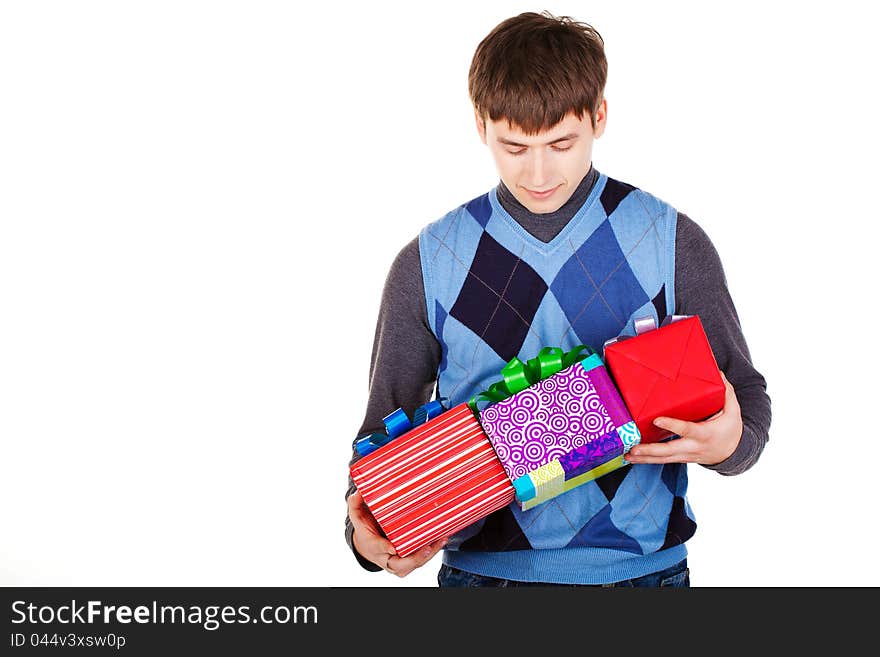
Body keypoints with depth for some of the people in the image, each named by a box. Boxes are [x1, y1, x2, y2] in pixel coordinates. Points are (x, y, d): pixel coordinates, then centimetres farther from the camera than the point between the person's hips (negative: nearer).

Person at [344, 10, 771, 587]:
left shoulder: (673, 243, -5)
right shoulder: (428, 263, -4)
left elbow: (746, 396, 2)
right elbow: (388, 422, 2)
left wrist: (730, 442, -22)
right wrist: (369, 535, -17)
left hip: (641, 565, 0)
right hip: (482, 570, 1)